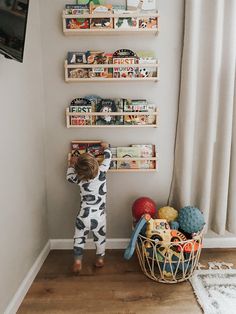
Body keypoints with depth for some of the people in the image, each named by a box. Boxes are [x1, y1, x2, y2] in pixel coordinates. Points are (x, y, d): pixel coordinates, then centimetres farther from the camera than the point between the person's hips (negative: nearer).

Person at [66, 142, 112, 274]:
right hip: (99, 215, 0)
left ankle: (77, 262, 26)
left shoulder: (79, 179, -10)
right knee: (100, 238, 21)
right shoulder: (102, 172, -14)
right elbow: (108, 158, 4)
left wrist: (71, 164, 25)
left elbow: (69, 176, 13)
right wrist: (106, 147, 21)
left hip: (84, 215, 0)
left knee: (79, 238, 19)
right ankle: (100, 259, 36)